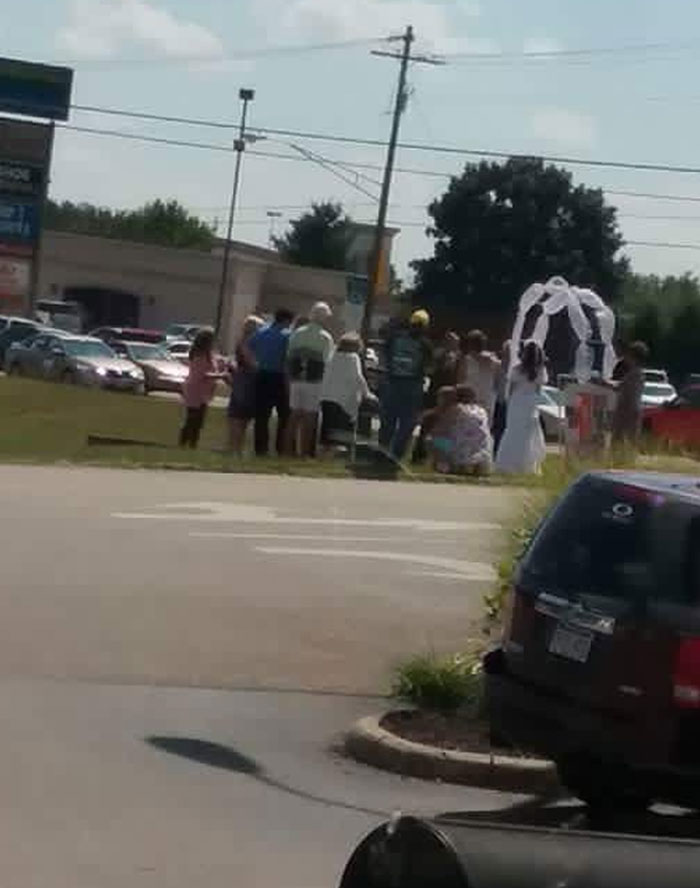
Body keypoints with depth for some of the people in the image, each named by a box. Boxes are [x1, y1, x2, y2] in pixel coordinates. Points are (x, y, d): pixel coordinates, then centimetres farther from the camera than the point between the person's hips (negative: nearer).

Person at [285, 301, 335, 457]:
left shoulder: (297, 334, 7)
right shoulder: (325, 337, -8)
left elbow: (289, 357, 8)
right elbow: (328, 362, -10)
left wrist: (291, 376, 14)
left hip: (296, 379, 4)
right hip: (315, 381, -4)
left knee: (295, 415, 10)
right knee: (310, 416, 0)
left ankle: (290, 449, 12)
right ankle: (305, 451, 0)